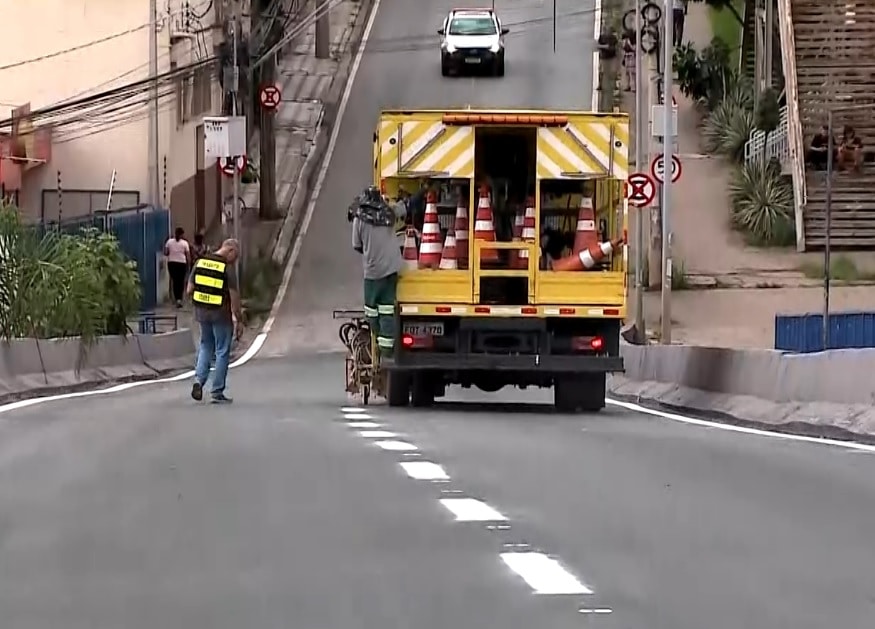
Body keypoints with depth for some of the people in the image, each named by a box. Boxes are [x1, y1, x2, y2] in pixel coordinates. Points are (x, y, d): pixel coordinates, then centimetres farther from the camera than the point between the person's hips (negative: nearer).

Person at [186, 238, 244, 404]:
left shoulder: (200, 263, 3)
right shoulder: (228, 268, -14)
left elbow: (190, 290, 5)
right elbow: (234, 297, -13)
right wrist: (239, 320, -4)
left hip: (201, 311, 5)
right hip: (221, 314, -5)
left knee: (206, 347, 21)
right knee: (222, 351, 6)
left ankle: (199, 379, 2)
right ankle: (217, 391, 8)